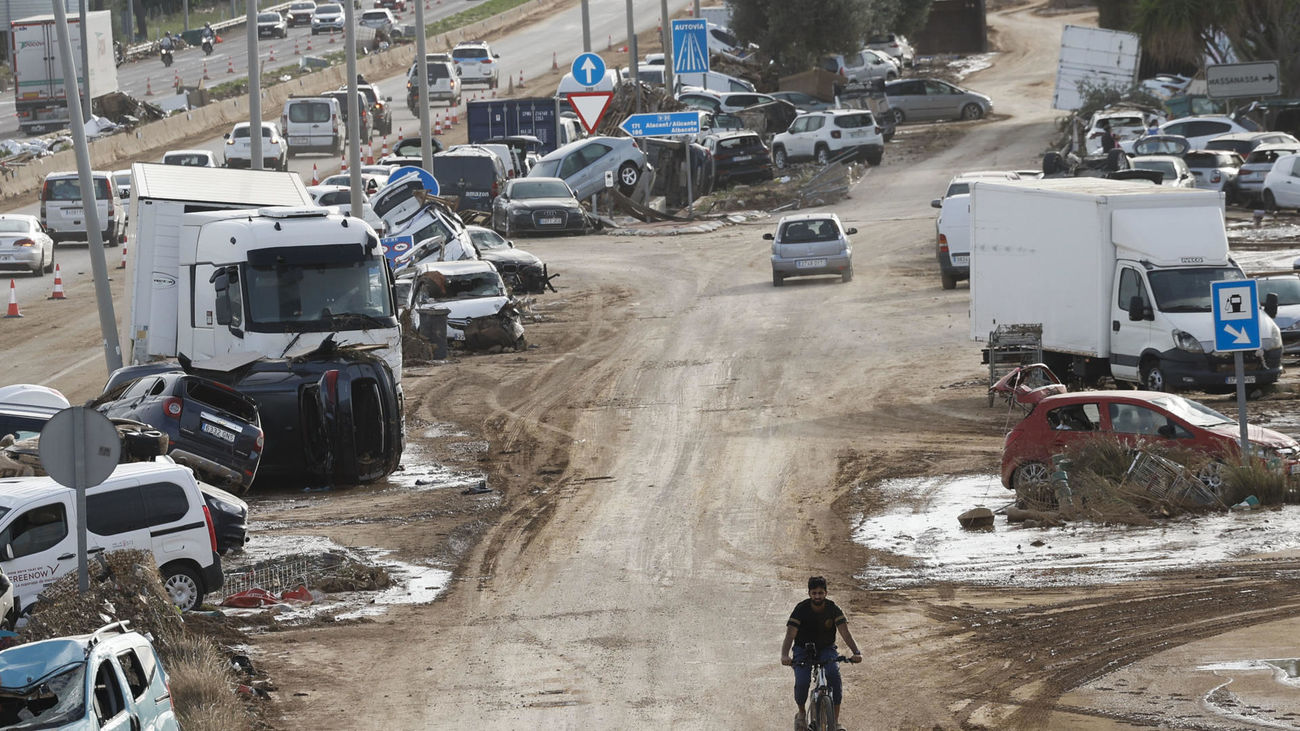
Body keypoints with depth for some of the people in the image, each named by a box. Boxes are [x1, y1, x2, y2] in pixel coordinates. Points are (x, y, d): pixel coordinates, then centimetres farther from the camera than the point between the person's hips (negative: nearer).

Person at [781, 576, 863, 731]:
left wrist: (856, 652, -38)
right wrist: (784, 656, -43)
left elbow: (845, 632, -20)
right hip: (803, 649, -1)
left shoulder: (832, 609, -12)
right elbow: (790, 634, -24)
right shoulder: (801, 609, -16)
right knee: (802, 682, -26)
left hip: (826, 649, 1)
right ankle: (801, 713, 6)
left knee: (834, 675, -29)